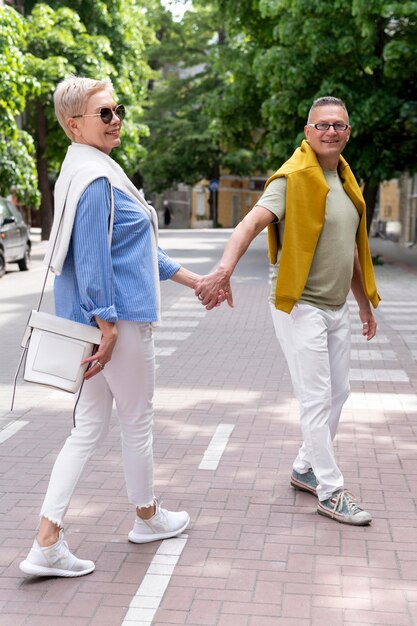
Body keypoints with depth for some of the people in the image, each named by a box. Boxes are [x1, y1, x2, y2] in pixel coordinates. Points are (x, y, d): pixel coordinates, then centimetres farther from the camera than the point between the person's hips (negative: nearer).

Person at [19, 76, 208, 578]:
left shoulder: (90, 170, 16)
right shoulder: (95, 177, -16)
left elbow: (135, 246, 22)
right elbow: (92, 258, -21)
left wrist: (191, 279, 24)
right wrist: (108, 326, -21)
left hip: (103, 317, 10)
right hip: (119, 317, -10)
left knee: (90, 427, 11)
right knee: (138, 422, 10)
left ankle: (47, 544, 10)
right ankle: (147, 518, 31)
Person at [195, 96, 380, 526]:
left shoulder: (344, 181, 13)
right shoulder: (293, 179, -13)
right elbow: (250, 224, -29)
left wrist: (365, 303, 25)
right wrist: (224, 270, -47)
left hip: (336, 308, 9)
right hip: (300, 306, -9)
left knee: (338, 393, 16)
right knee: (316, 399, -3)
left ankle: (306, 469, 32)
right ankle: (331, 492, 7)